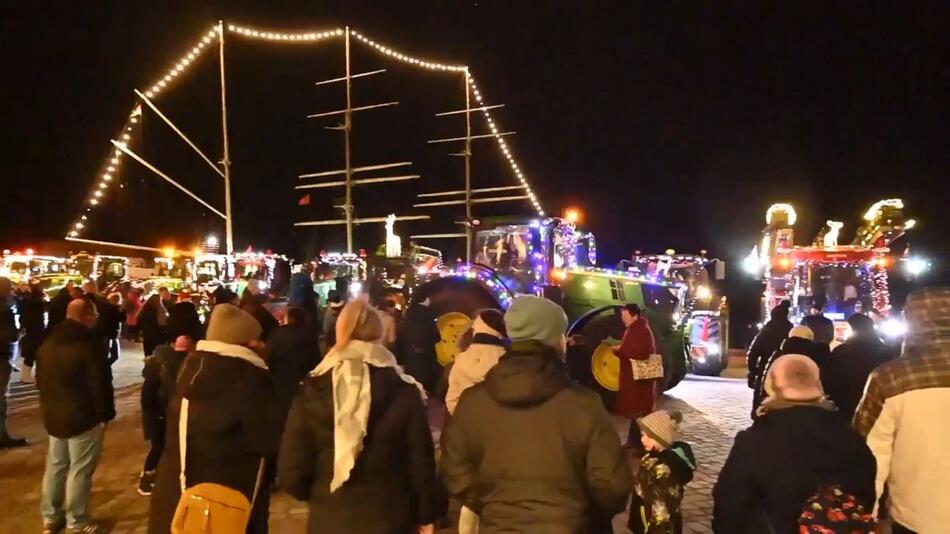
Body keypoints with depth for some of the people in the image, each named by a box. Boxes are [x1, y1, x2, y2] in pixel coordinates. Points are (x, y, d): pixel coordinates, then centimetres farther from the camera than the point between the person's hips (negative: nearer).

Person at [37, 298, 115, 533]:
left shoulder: (48, 342, 8)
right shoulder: (91, 343, -20)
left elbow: (40, 380, 18)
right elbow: (100, 384, -20)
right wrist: (105, 415, -11)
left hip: (53, 414, 8)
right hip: (83, 416, -8)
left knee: (55, 465, 19)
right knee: (79, 470, 2)